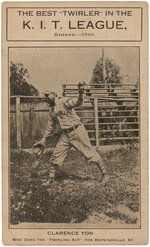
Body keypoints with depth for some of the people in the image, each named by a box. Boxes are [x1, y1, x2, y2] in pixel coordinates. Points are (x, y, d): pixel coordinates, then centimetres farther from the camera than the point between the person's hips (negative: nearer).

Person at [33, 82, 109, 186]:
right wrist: (43, 140, 22)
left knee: (90, 153, -2)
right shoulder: (51, 110, 11)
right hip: (65, 135, 7)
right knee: (55, 156, 5)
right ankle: (51, 178, 21)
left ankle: (104, 173, 12)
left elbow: (77, 102, -32)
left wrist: (80, 94, -54)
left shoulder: (64, 102, -12)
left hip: (77, 131, -7)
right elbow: (51, 127, 22)